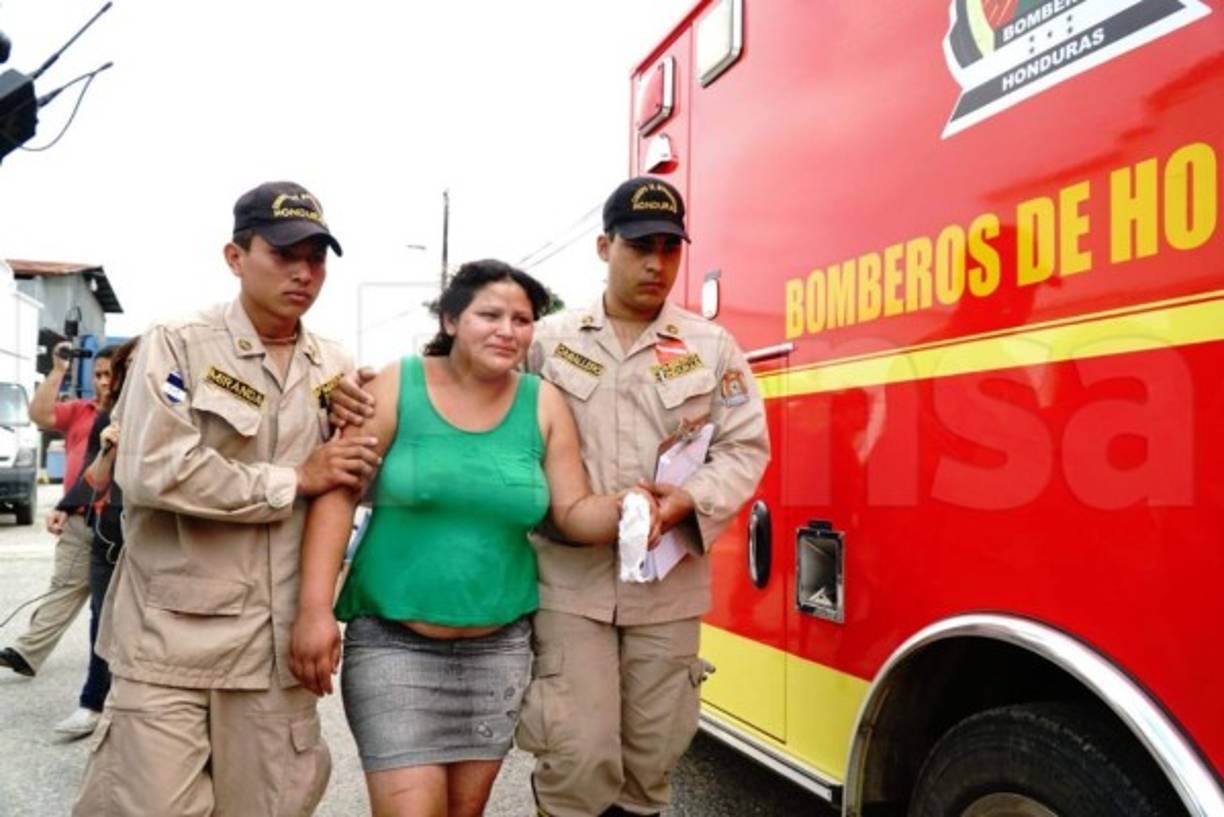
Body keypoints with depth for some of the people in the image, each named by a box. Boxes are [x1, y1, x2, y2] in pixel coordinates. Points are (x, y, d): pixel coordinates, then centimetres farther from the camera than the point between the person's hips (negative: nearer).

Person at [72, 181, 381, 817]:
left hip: (278, 641, 4)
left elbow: (351, 487, 20)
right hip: (173, 636, -4)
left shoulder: (335, 368, 10)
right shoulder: (176, 345, -5)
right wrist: (293, 482, -12)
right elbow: (151, 471, -18)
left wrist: (363, 439, -3)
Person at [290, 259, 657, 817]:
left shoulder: (544, 404, 1)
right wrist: (314, 608, -17)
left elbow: (573, 513, 1)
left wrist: (620, 508, -21)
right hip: (393, 642, -3)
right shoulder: (396, 387, -6)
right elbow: (336, 496, -10)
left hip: (498, 647, 3)